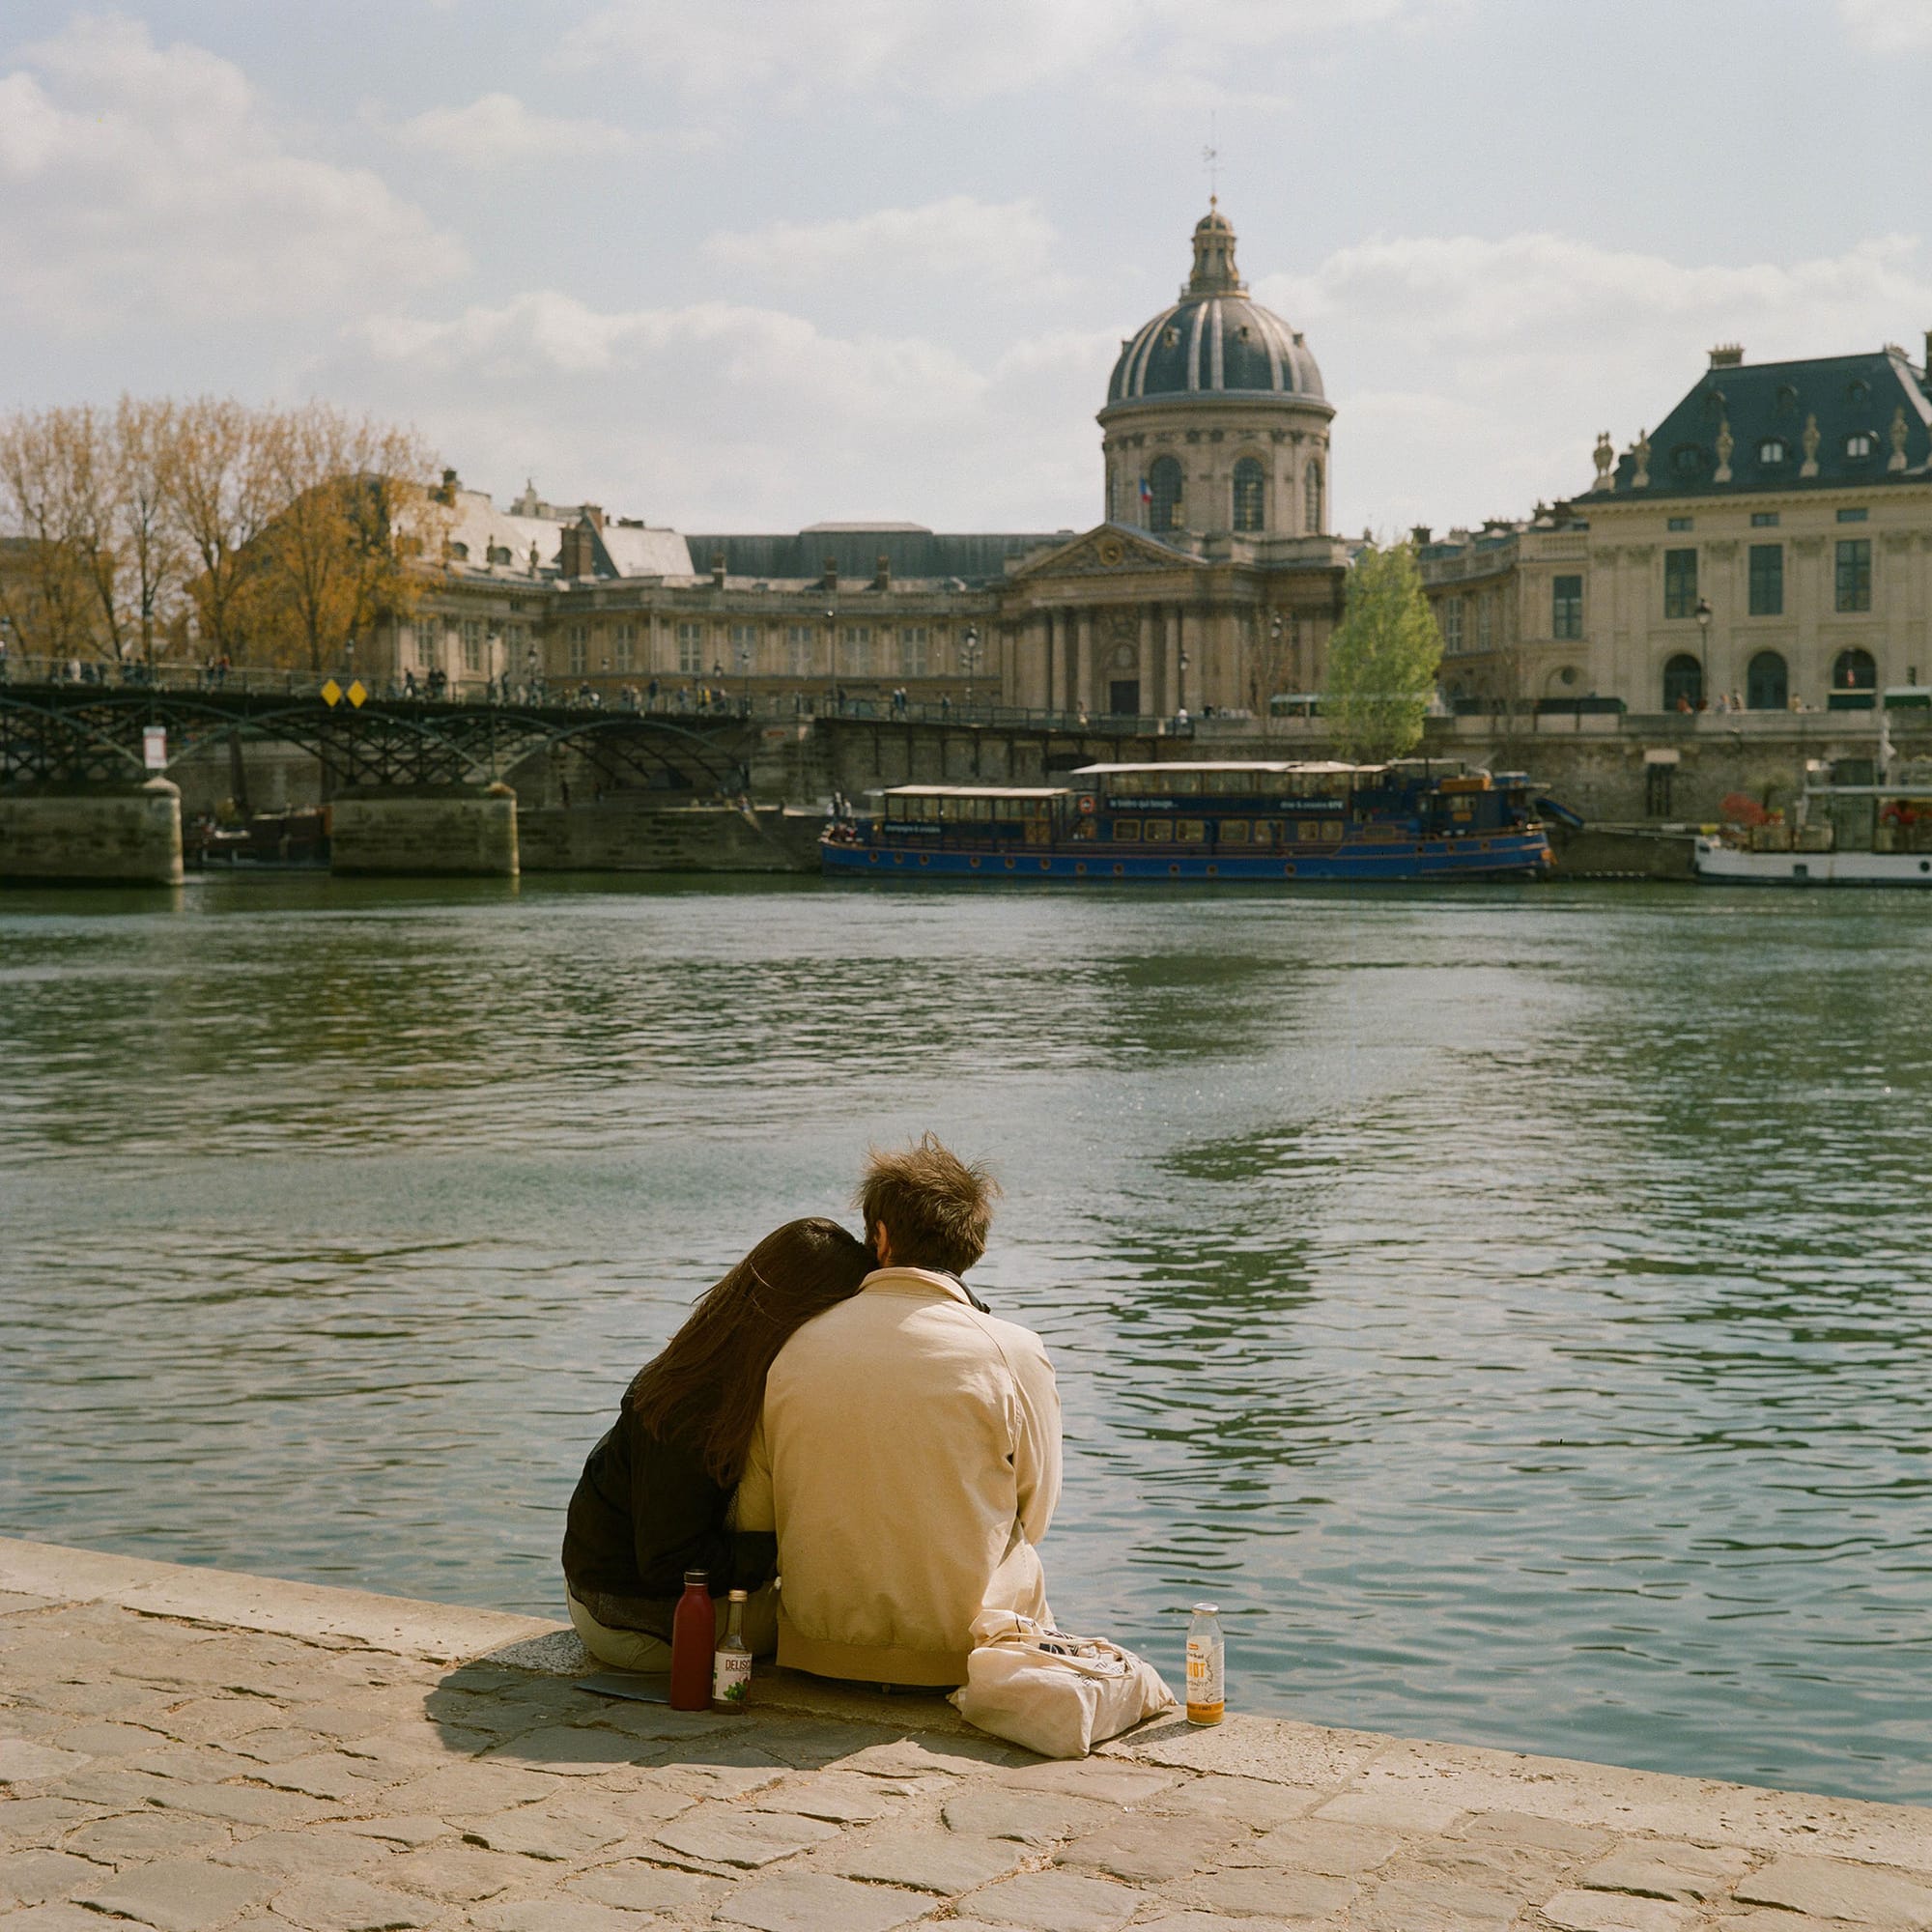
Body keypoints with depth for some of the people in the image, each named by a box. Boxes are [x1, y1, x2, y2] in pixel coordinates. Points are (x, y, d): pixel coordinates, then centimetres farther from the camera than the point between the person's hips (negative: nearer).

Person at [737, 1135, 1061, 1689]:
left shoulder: (794, 1350, -4)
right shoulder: (1013, 1353, -11)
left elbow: (752, 1520, 5)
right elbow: (1032, 1517, 2)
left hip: (822, 1649, 3)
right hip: (964, 1655, -3)